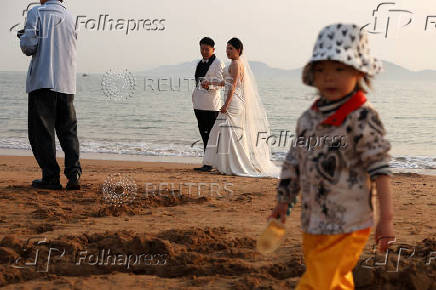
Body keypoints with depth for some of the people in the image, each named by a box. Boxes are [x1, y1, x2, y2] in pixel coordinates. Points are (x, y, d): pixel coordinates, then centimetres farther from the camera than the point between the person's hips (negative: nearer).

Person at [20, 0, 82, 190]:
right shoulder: (69, 17, 16)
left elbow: (29, 45, -10)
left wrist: (23, 39, 13)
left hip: (42, 81, -5)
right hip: (67, 83, 5)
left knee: (42, 131, 0)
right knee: (68, 131, 10)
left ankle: (51, 177, -3)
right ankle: (73, 173, -4)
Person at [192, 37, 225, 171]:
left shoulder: (218, 63, -4)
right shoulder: (200, 63, 20)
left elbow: (219, 82, -12)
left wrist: (209, 85, -30)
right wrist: (194, 97, 24)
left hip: (211, 104, -8)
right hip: (199, 103, 8)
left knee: (210, 134, -8)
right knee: (203, 133, 8)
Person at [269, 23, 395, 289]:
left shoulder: (363, 118, -14)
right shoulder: (309, 118, 7)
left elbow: (380, 169, -16)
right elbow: (295, 163, 17)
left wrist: (386, 218, -19)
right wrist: (285, 201, 18)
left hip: (346, 228, -7)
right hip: (313, 224, 7)